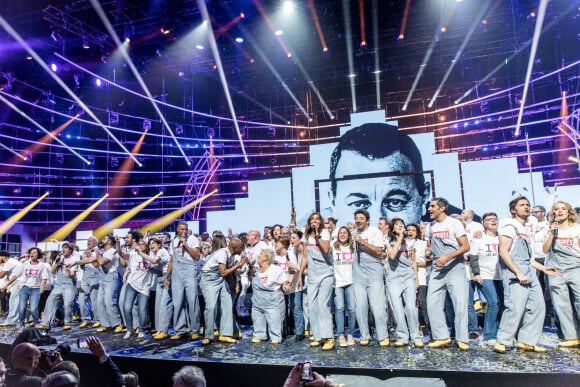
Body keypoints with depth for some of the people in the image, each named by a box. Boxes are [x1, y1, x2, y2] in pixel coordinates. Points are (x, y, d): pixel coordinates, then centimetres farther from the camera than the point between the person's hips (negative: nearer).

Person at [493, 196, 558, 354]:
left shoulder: (526, 230, 22)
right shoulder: (510, 226, -5)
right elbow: (503, 252, -15)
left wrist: (543, 268, 18)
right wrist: (519, 273, -18)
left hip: (529, 273, 9)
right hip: (514, 273, -9)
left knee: (538, 306, 6)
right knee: (515, 308, -15)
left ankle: (527, 341, 15)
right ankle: (502, 342, -4)